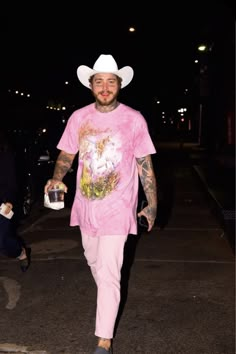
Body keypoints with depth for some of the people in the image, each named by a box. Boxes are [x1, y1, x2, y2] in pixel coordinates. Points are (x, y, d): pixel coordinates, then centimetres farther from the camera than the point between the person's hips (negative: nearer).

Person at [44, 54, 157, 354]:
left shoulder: (134, 119, -8)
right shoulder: (78, 117, 0)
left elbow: (145, 165, -3)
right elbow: (66, 155, 8)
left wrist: (152, 204, -3)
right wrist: (57, 178, -12)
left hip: (117, 208, -4)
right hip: (86, 204, 5)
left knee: (108, 274, -5)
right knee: (93, 260, 23)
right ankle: (108, 299, 53)